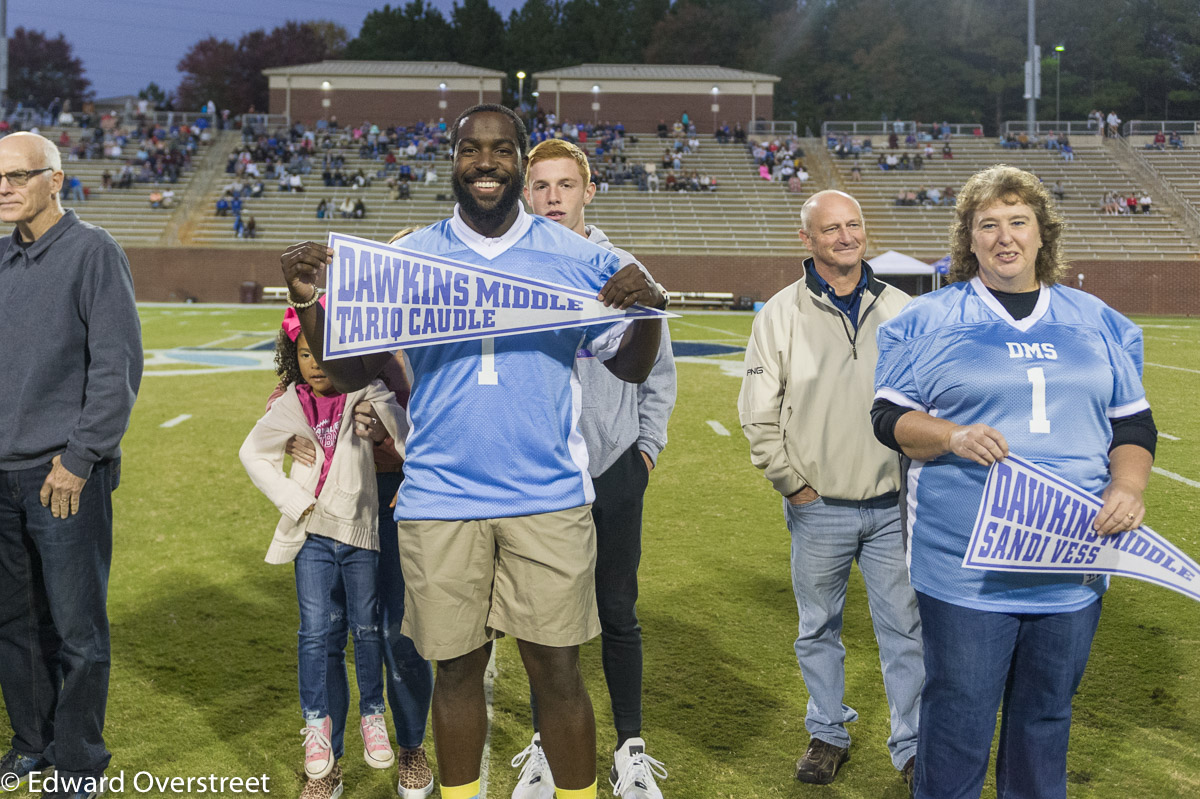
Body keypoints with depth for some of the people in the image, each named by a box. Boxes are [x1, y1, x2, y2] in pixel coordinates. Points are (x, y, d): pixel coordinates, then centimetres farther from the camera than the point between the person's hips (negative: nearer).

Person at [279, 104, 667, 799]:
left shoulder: (578, 258, 4)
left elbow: (633, 367, 8)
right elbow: (349, 371, 7)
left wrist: (649, 309, -12)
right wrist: (311, 300, -9)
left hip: (548, 500, -1)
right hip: (440, 501, 1)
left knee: (557, 669, 3)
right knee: (458, 667, 11)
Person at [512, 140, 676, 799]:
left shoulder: (625, 271, 2)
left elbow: (658, 368, 10)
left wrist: (647, 444, 5)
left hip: (615, 469, 0)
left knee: (618, 615, 7)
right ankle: (545, 745, 26)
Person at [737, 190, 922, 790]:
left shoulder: (900, 309, 5)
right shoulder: (781, 314, -2)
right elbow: (758, 414, -2)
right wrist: (793, 484, -4)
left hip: (894, 506, 1)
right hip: (818, 510, -1)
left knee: (905, 628, 8)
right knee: (819, 629, 12)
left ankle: (913, 746, 21)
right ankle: (828, 735, 29)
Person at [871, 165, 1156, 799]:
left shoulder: (1098, 323, 12)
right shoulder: (928, 320, 2)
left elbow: (1133, 423, 13)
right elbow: (889, 416, 2)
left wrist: (1128, 487, -6)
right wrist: (953, 436, -17)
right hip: (965, 566, -3)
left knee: (1047, 716, 16)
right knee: (957, 719, 2)